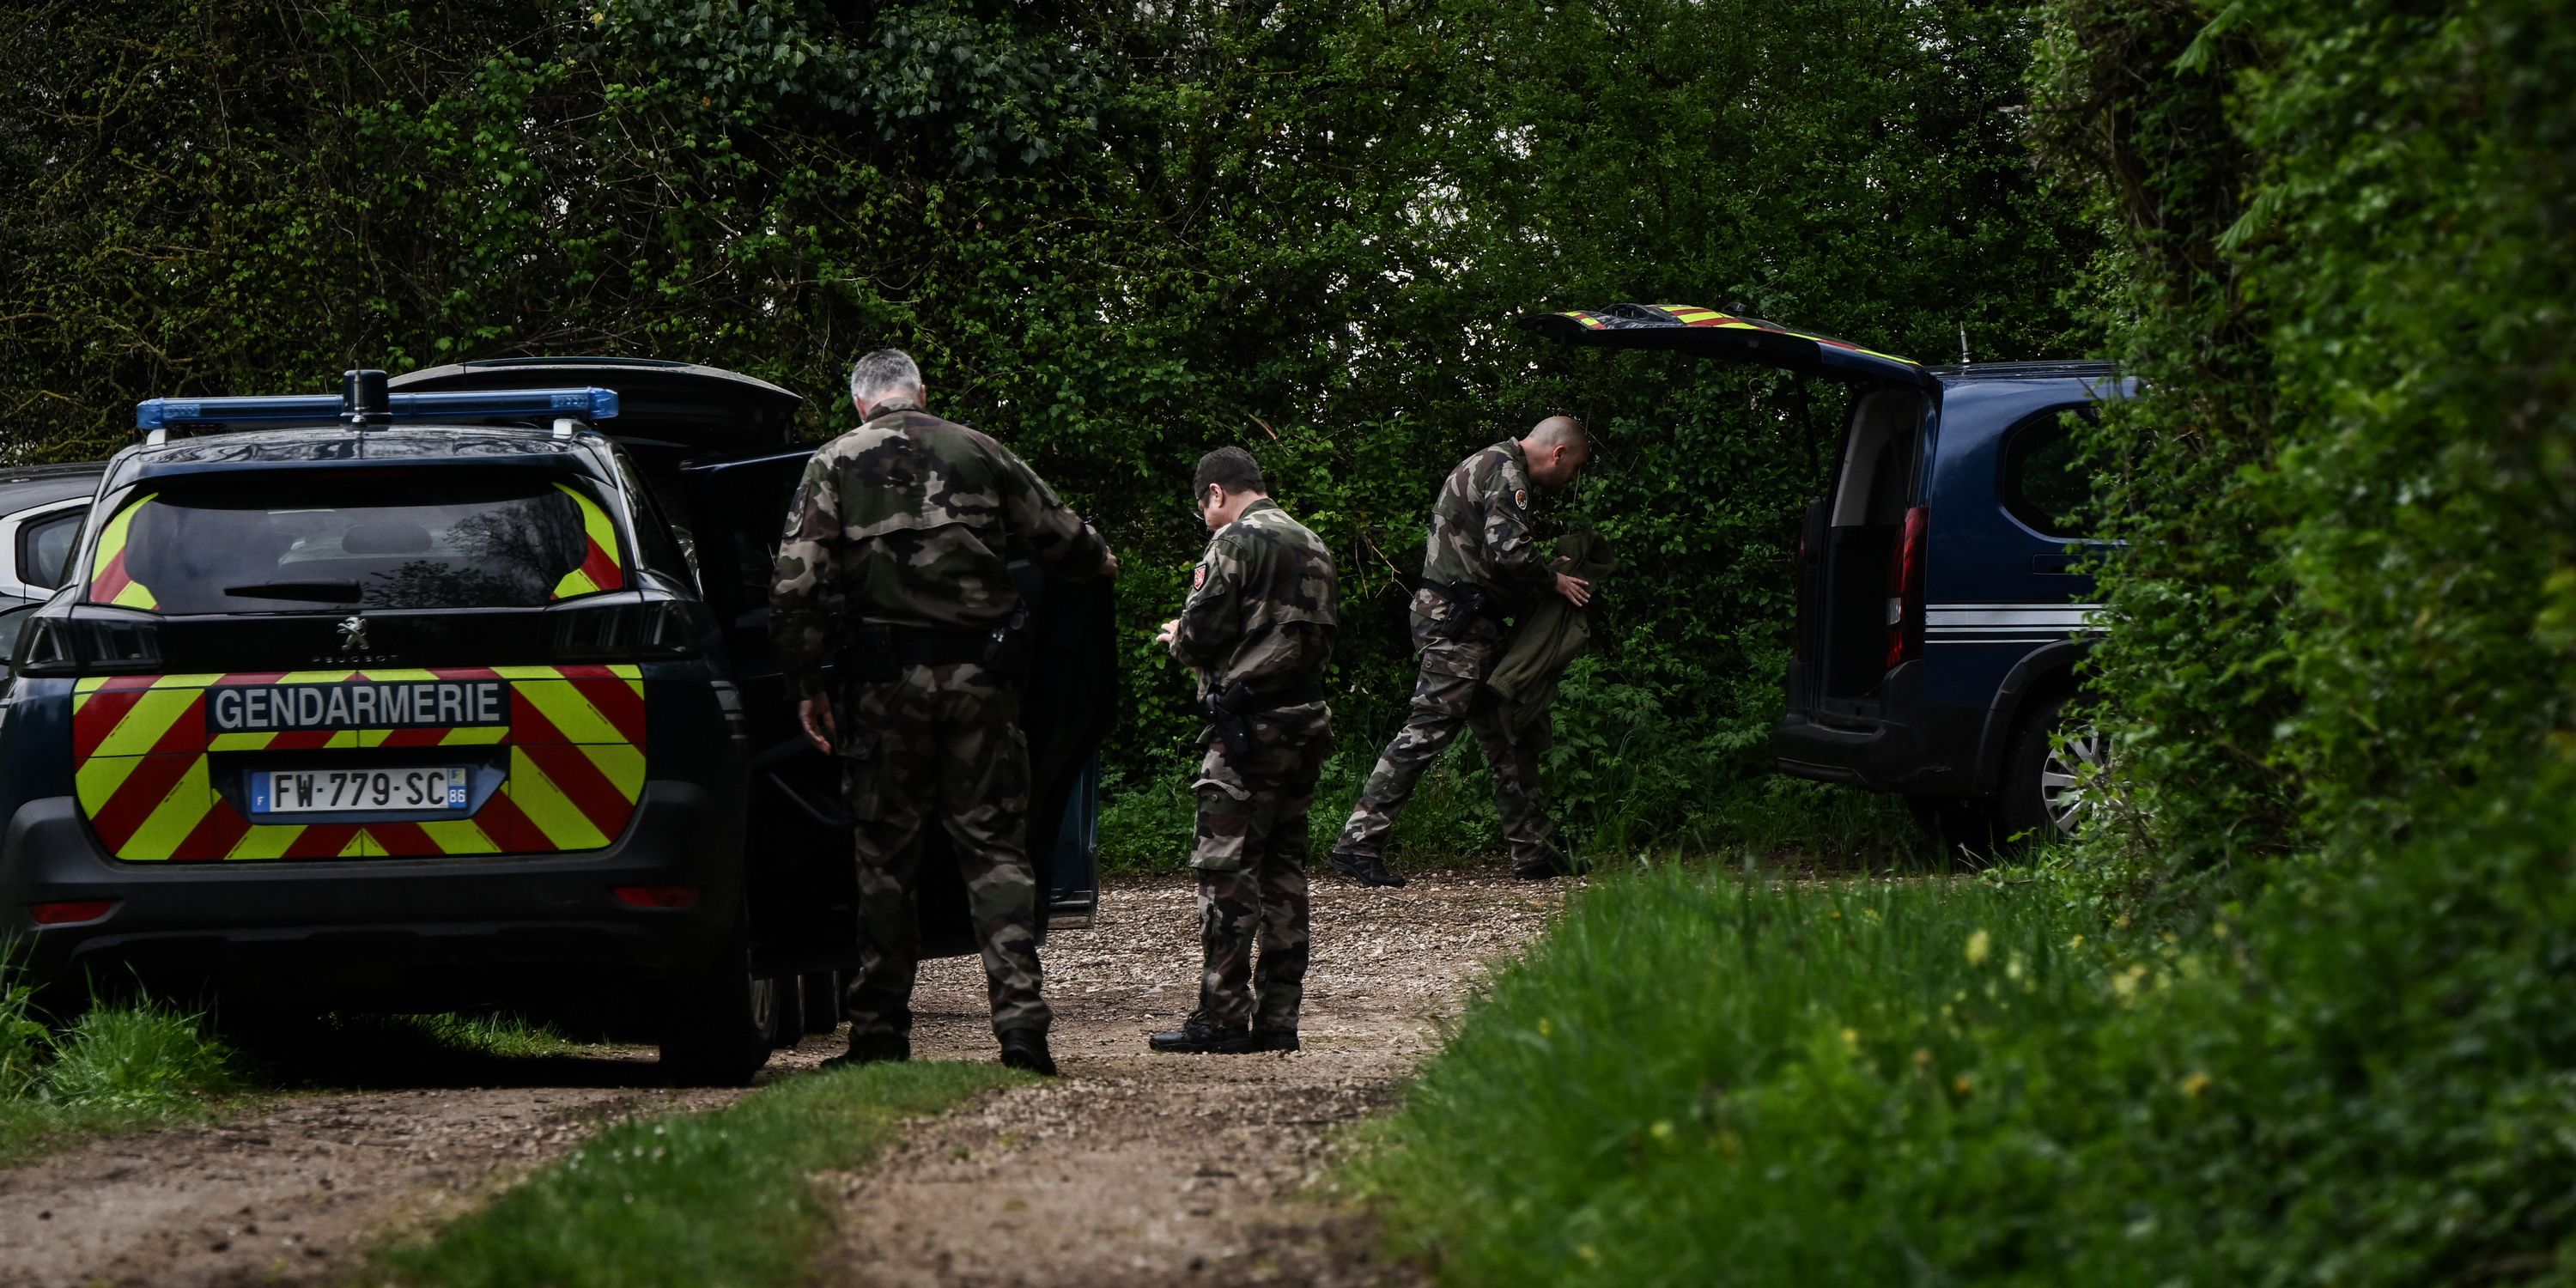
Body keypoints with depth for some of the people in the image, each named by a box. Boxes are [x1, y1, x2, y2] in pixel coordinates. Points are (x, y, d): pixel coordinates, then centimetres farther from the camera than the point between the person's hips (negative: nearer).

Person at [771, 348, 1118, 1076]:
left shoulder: (835, 465, 4)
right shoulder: (980, 454, 8)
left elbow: (797, 585, -4)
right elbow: (1061, 537, 15)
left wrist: (807, 685, 3)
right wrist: (1100, 563, 38)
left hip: (886, 680, -1)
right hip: (979, 676, 1)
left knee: (887, 855, 7)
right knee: (994, 845, 3)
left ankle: (881, 1030, 10)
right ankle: (1019, 1014, -9)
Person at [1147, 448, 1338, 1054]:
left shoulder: (1237, 541, -8)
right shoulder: (1311, 545, 17)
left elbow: (1202, 633, -13)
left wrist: (1177, 638, 10)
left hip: (1251, 726, -8)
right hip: (1307, 720, 8)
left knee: (1225, 868, -6)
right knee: (1283, 869, 9)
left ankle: (1222, 1017, -9)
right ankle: (1277, 1018, 9)